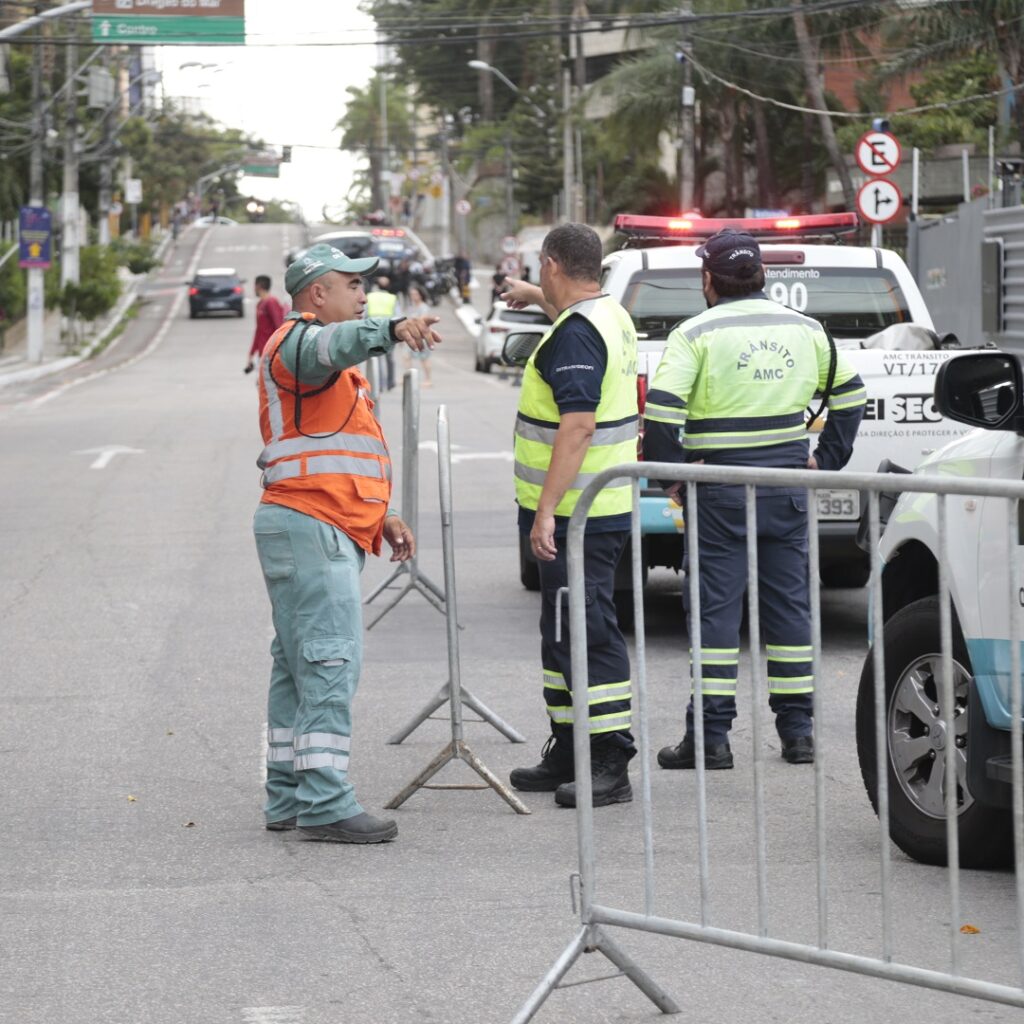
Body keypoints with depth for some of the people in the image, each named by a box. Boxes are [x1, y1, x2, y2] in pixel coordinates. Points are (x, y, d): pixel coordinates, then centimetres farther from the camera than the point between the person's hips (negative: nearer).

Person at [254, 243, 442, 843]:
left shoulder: (331, 370, 27)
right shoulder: (300, 339, -8)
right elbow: (335, 344, -33)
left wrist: (381, 518, 23)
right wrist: (391, 330, -52)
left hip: (330, 533, 11)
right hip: (311, 528, -11)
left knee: (301, 668, 12)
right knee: (332, 664, -15)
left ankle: (289, 799, 16)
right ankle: (326, 805, -18)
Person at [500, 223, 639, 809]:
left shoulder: (576, 334, -19)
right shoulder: (612, 316, 13)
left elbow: (577, 426, -26)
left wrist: (546, 510, -26)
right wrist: (535, 296, 58)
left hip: (578, 515, -11)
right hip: (604, 510, 11)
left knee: (590, 634, -9)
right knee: (564, 633, 17)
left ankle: (612, 766, -8)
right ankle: (568, 755, 24)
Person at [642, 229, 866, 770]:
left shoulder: (697, 334, -8)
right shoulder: (806, 330, 8)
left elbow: (660, 411, -17)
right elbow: (850, 396, 17)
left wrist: (671, 473, -5)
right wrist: (826, 460, 20)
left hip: (720, 493, -4)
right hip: (787, 487, 4)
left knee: (715, 609, 0)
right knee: (788, 604, 11)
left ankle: (711, 735, -2)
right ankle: (797, 730, 13)